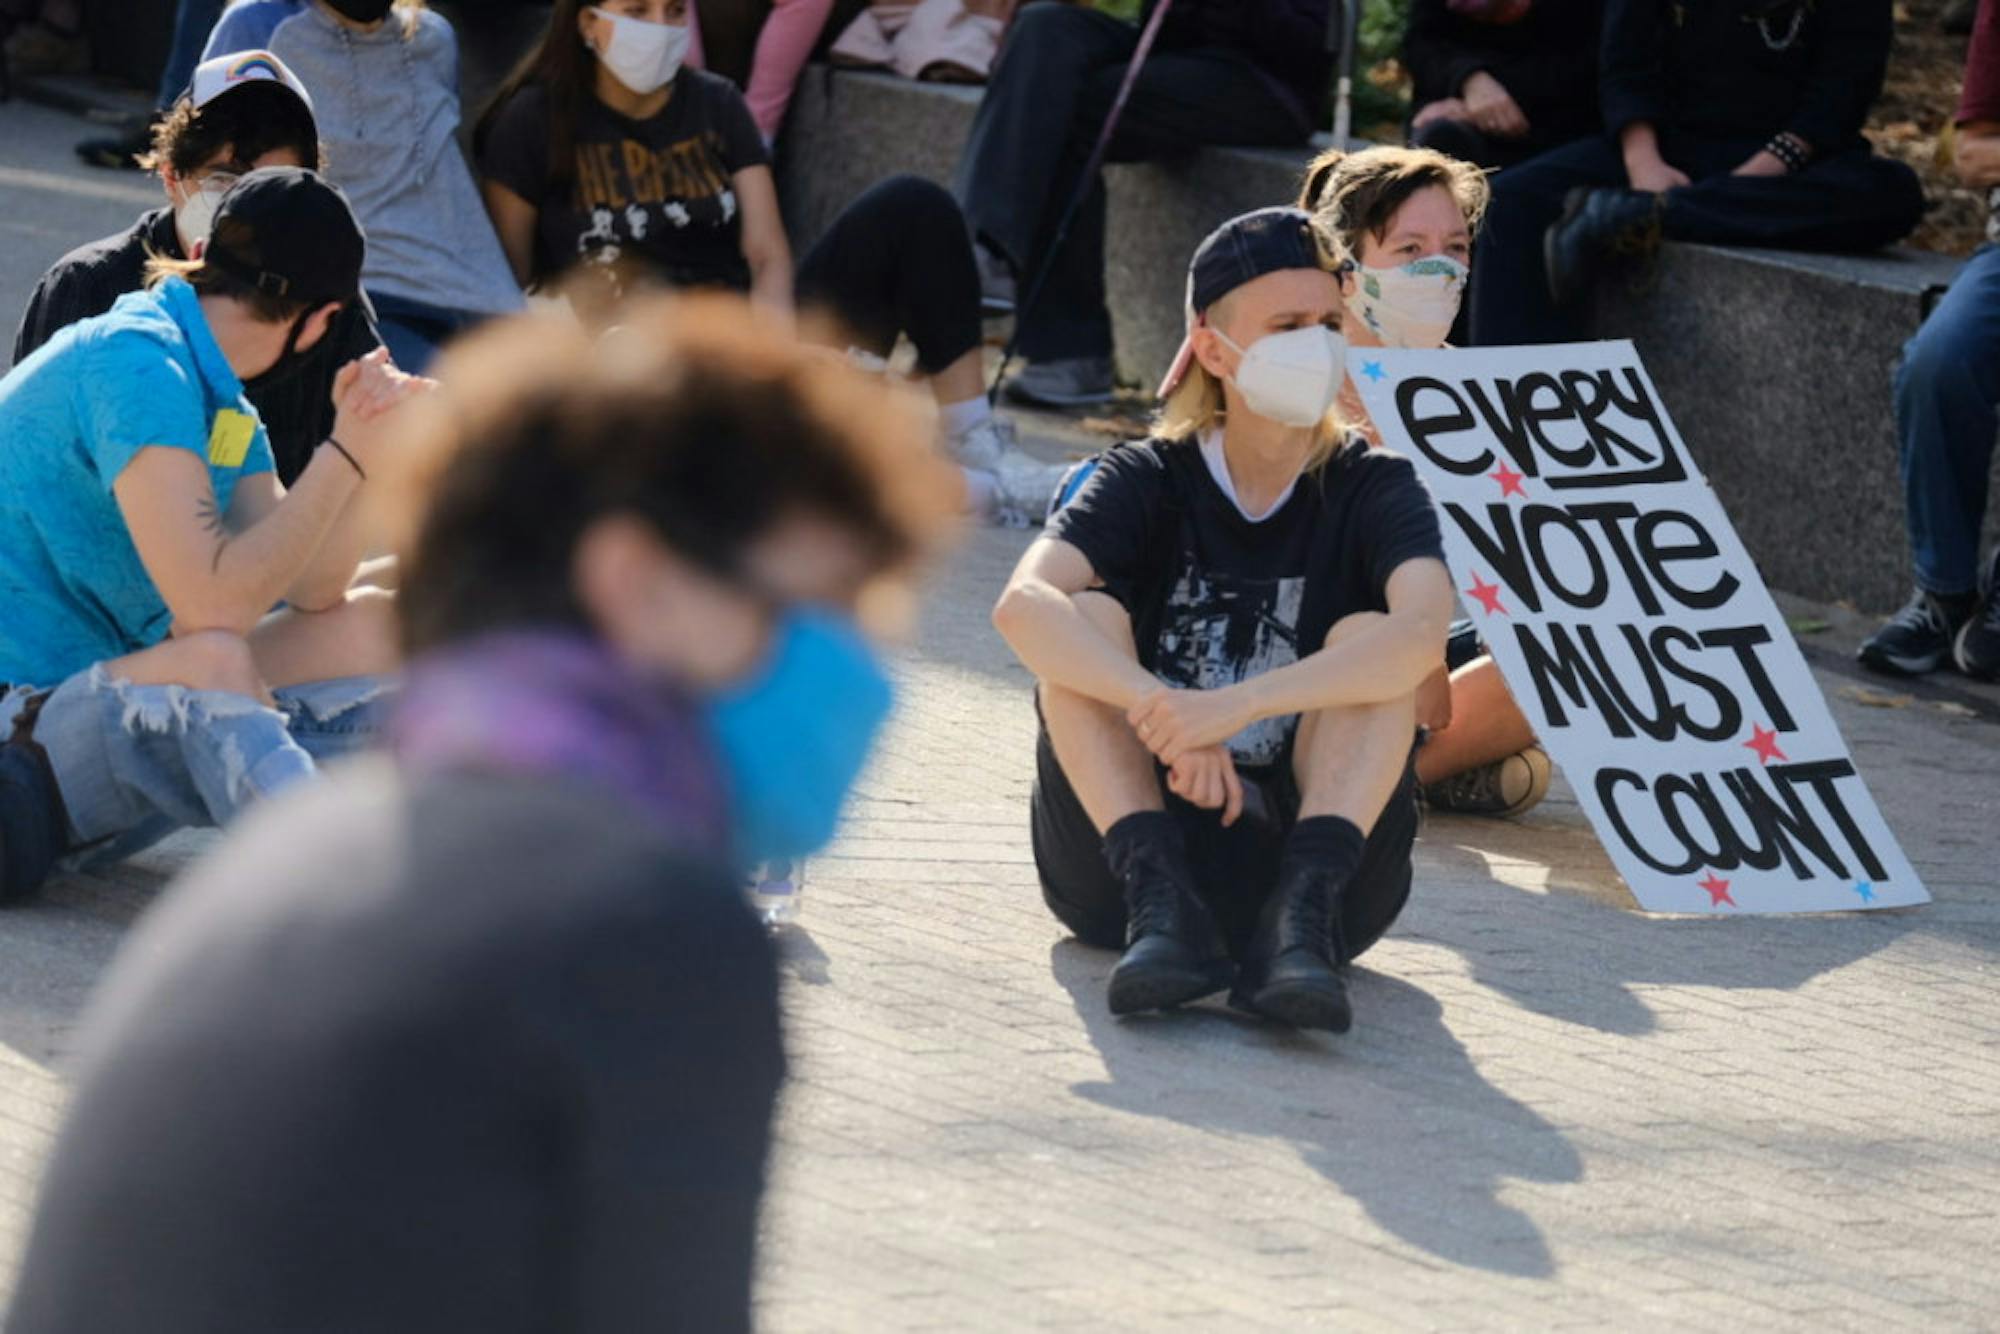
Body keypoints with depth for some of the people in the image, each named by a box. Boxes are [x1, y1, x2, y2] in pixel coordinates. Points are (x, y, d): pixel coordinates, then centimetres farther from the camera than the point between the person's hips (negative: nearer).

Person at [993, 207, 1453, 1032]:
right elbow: (1023, 604, -20)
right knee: (1087, 621, -18)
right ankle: (1162, 906, -32)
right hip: (1138, 839, 0)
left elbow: (1424, 631, -23)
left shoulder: (1372, 488, 1)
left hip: (1309, 841, 0)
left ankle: (1303, 918, -36)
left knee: (1371, 638, -20)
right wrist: (1162, 711, -38)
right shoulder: (1149, 481, 2)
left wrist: (1241, 703, -37)